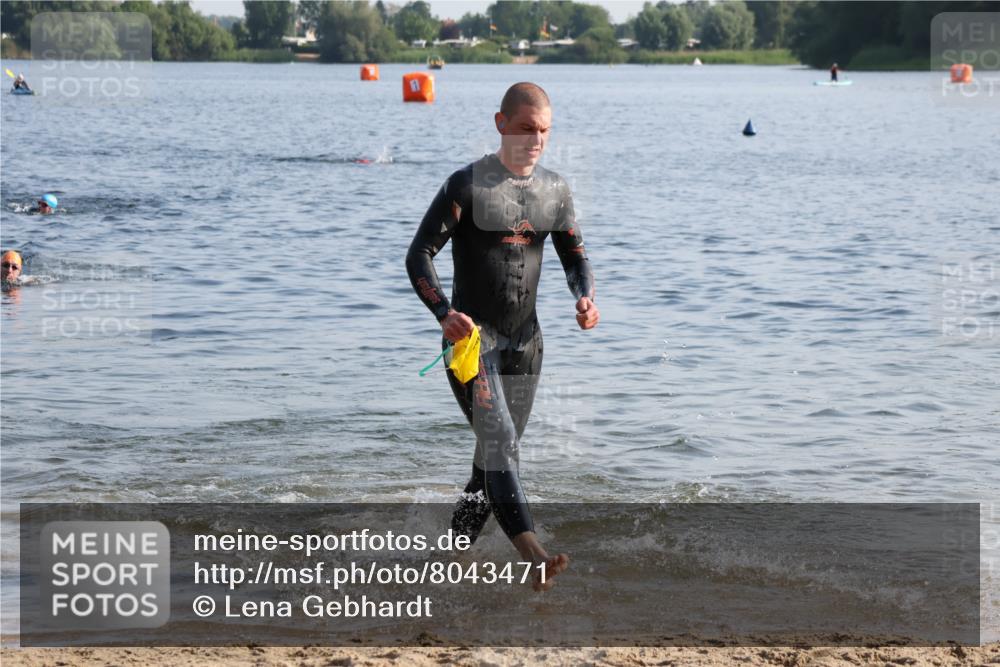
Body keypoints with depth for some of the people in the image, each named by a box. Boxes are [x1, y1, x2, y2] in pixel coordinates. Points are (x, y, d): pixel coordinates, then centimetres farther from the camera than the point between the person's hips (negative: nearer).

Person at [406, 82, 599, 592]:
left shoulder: (555, 190, 8)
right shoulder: (467, 186, -10)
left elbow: (574, 256, 16)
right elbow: (419, 255, -12)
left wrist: (585, 298, -6)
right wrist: (444, 312, -29)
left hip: (524, 341, 6)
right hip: (470, 337, -6)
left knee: (499, 455, 9)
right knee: (498, 437, -23)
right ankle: (533, 556, -38)